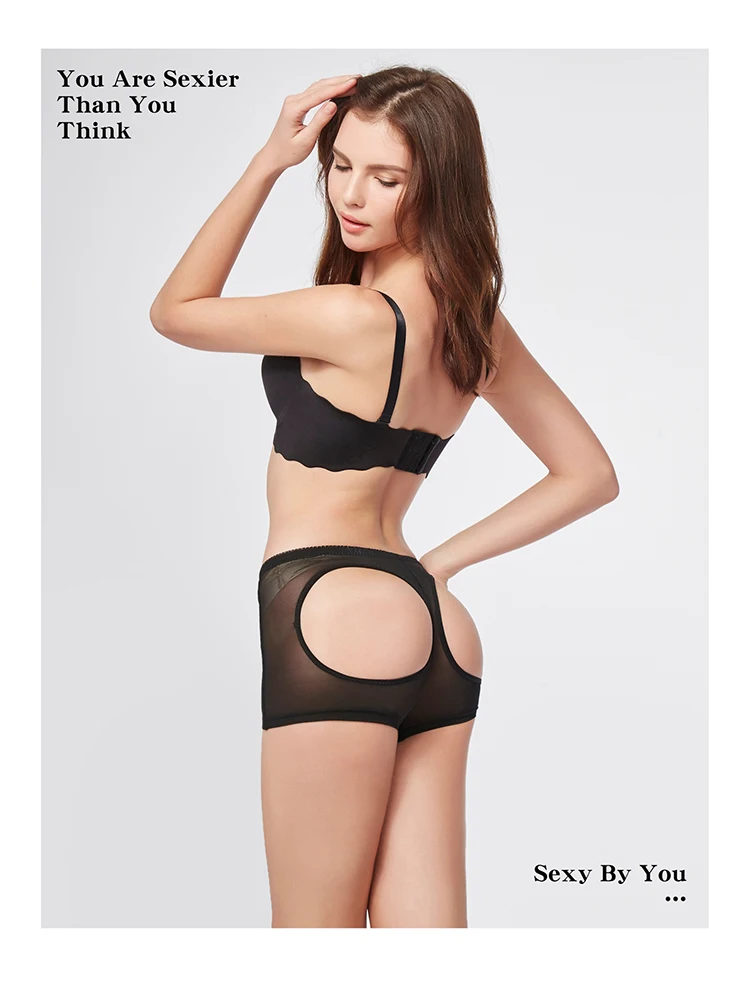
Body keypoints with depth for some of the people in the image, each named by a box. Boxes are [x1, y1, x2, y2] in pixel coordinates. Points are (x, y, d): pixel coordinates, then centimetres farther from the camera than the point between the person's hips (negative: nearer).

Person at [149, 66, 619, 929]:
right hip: (436, 639, 8)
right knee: (427, 933, 13)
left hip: (337, 629, -8)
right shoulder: (476, 319, 10)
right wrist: (441, 560, 11)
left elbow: (174, 311, 1)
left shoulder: (355, 317, -14)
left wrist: (269, 161, -2)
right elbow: (589, 476, 18)